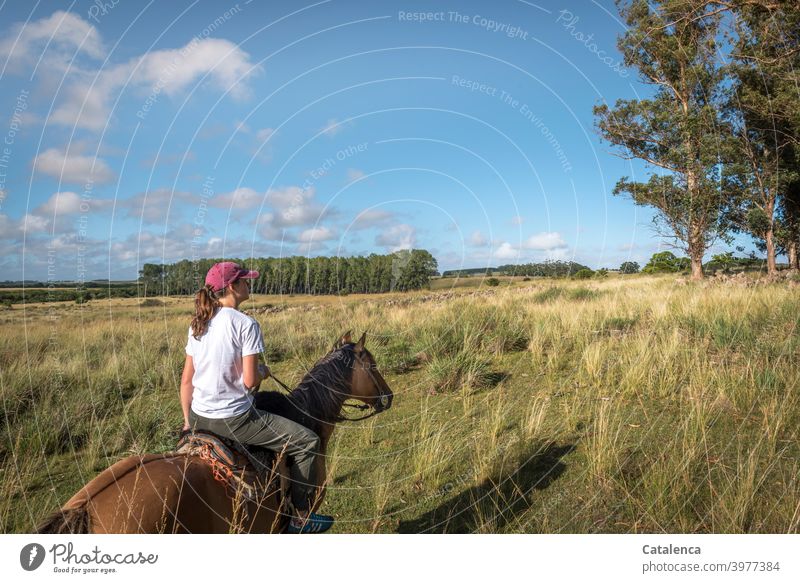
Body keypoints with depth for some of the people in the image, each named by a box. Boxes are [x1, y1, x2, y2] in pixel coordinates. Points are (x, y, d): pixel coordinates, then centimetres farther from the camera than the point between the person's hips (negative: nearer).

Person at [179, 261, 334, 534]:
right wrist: (263, 371, 3)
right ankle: (302, 517, 11)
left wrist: (188, 421, 18)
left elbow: (186, 380, 8)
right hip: (233, 419, -8)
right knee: (308, 441, 3)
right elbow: (250, 381, -19)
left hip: (199, 418, 8)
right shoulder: (245, 324, -16)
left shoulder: (198, 325, 6)